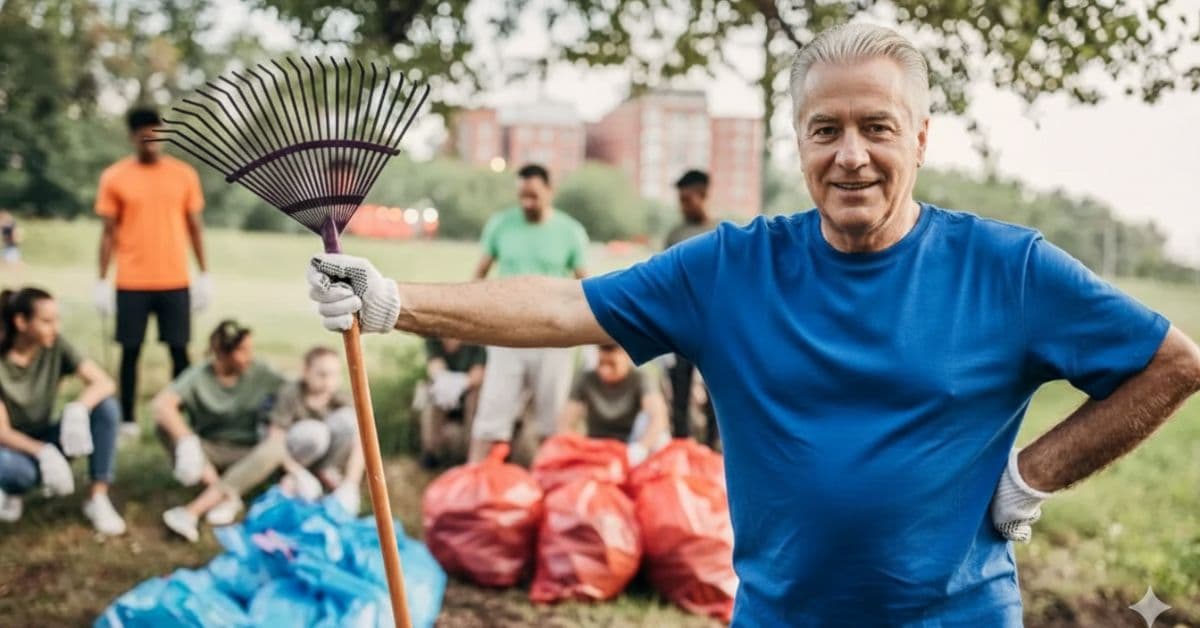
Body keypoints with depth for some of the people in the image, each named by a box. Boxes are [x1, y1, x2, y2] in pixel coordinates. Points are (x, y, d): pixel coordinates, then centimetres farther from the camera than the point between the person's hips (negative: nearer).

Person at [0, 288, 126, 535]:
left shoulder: (55, 346, -11)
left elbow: (105, 383, -20)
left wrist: (77, 409, -41)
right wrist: (43, 452, -40)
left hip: (46, 438, 4)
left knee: (106, 407, -22)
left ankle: (98, 498, -17)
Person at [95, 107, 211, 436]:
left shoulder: (184, 174, 3)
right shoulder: (114, 177, 0)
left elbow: (194, 226, 8)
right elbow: (109, 232, 3)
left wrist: (204, 274, 5)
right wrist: (102, 280, -1)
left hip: (175, 281, 1)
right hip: (131, 282, -1)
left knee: (179, 349, 4)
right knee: (130, 351, 5)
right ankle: (128, 420, 13)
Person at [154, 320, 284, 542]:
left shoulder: (260, 373, -7)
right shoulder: (199, 376, -13)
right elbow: (162, 403, -29)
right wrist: (187, 441, -44)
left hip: (245, 455, 1)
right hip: (207, 452, -1)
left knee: (277, 447, -31)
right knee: (165, 423, -24)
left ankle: (193, 510, -37)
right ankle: (226, 496, -29)